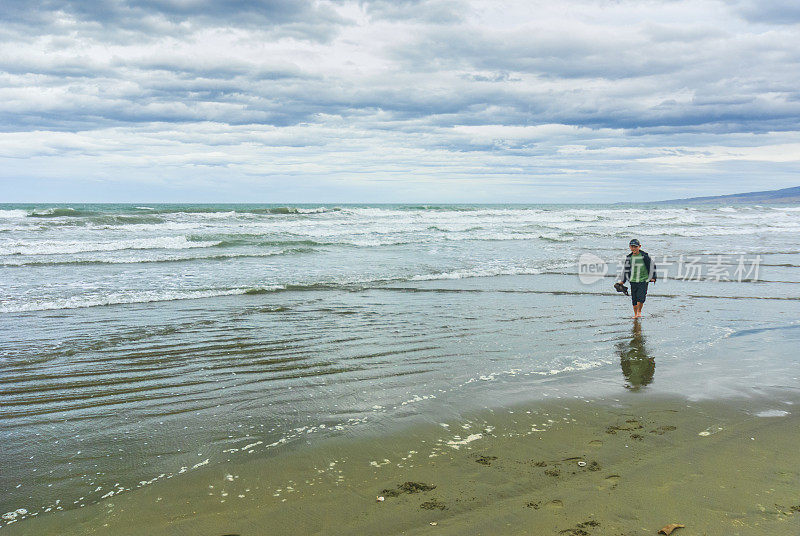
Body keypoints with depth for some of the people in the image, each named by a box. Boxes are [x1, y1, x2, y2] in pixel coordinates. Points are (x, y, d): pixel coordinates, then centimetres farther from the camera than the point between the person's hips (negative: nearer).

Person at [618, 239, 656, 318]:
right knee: (634, 299, 6)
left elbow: (652, 265, 3)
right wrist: (623, 281, 17)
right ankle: (635, 314, 21)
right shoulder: (629, 257, 6)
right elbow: (625, 269, 18)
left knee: (641, 297, -14)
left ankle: (639, 312, 8)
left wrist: (652, 277, -2)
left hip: (643, 281, -3)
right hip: (633, 281, 3)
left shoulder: (644, 256, -5)